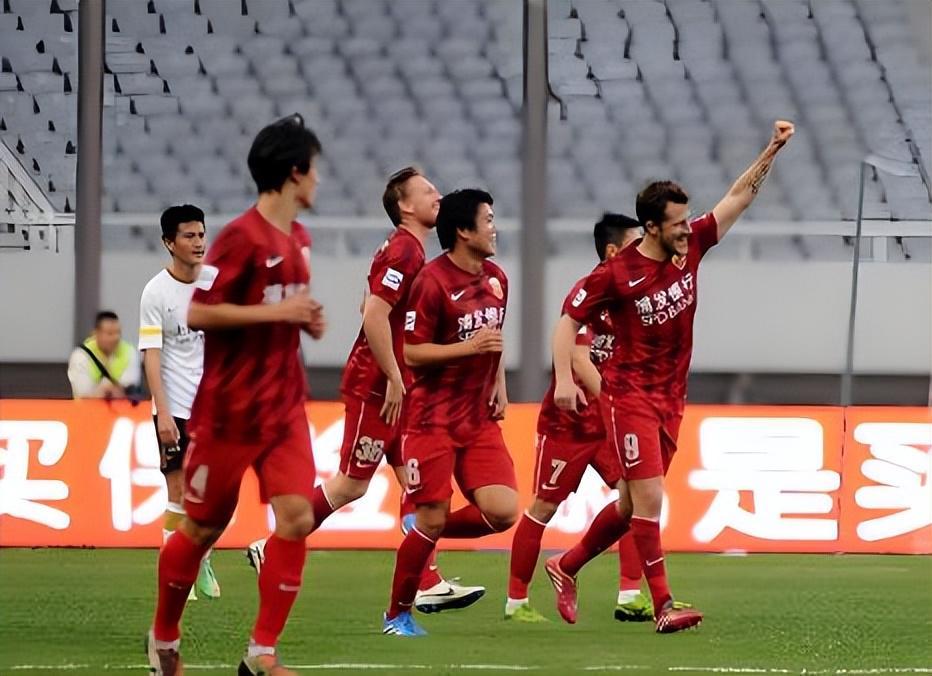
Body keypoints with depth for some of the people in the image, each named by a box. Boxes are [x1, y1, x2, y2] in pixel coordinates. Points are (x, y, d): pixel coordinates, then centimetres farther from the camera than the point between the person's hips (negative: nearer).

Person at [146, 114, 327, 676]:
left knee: (297, 518, -9)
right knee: (203, 528, 6)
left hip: (284, 408, 7)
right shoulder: (243, 237, -16)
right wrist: (278, 312, -21)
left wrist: (305, 319, 5)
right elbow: (198, 313, -20)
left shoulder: (297, 239, 9)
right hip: (230, 411, -6)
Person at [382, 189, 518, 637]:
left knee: (503, 511, -10)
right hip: (434, 418, -6)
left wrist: (499, 386, 15)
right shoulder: (432, 281, -14)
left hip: (480, 418, 6)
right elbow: (410, 352, -14)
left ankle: (426, 531, 17)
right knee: (432, 519, -5)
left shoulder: (496, 279, 10)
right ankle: (397, 614, 13)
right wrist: (469, 347, -21)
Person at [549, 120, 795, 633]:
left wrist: (772, 150, -5)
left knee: (632, 505, 12)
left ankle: (566, 567, 31)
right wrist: (564, 379, -18)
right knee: (649, 498, -12)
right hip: (630, 395, -7)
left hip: (670, 399, 7)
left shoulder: (690, 248, 1)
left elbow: (739, 195, 5)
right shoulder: (617, 274, -14)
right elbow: (569, 319, -7)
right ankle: (663, 608, -12)